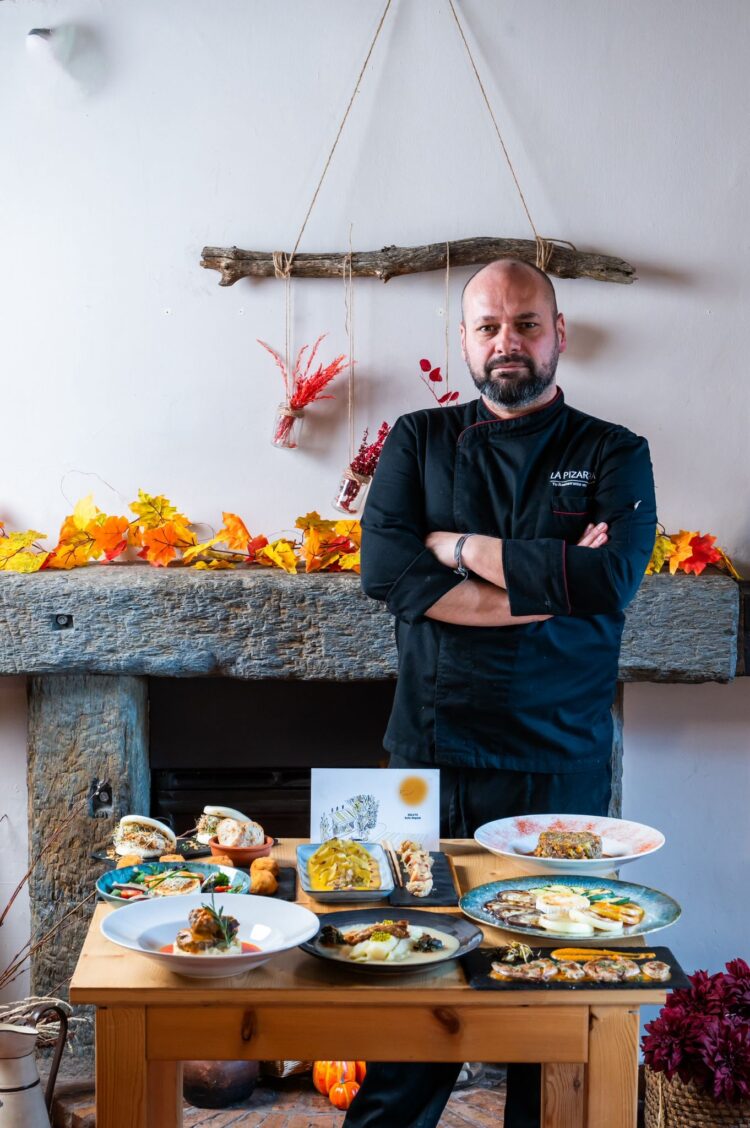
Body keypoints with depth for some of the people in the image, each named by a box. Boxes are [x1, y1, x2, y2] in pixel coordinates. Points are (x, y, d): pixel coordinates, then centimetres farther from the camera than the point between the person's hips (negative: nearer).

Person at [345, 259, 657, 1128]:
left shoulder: (613, 455, 4)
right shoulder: (420, 442, 8)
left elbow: (610, 580, -14)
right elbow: (384, 569, -8)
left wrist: (459, 546, -9)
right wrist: (543, 585, -13)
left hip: (561, 769, 0)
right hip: (433, 762, 1)